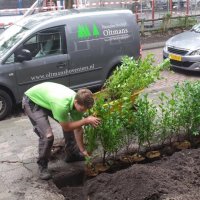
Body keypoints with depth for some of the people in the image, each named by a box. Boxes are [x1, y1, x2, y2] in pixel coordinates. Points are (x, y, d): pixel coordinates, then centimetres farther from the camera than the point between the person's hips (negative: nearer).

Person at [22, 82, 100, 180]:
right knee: (48, 135, -20)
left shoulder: (78, 102, -18)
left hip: (47, 98, 7)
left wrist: (83, 150, 0)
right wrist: (86, 121, -29)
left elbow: (77, 128, -5)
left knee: (70, 124, 7)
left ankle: (72, 154, 28)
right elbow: (66, 127, -25)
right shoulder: (62, 105, -42)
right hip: (32, 101, -7)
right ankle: (42, 166, 3)